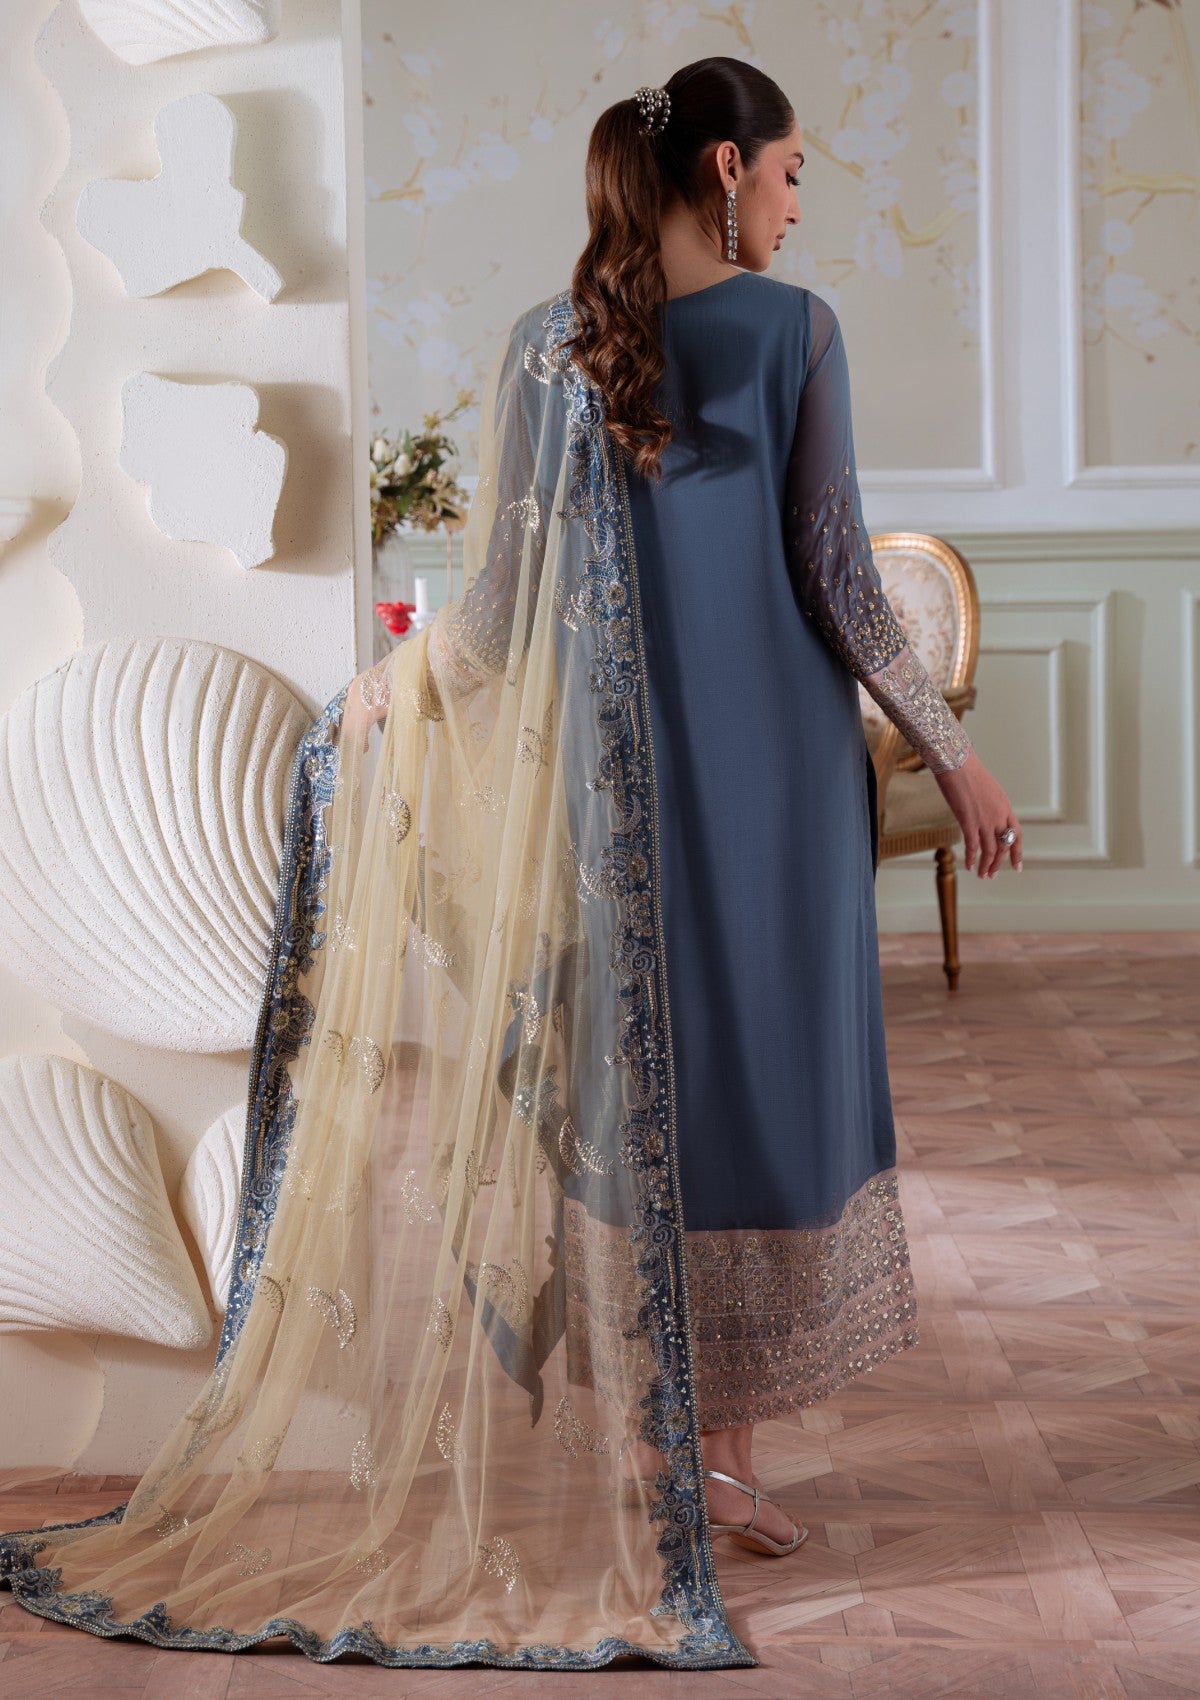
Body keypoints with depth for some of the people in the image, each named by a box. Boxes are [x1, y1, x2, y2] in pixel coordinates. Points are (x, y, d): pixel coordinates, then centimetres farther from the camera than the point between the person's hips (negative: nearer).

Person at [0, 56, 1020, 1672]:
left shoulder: (546, 344, 2)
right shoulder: (790, 330, -7)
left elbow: (504, 589, 1)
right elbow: (836, 573, -9)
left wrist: (387, 688, 18)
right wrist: (954, 752, -2)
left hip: (617, 777, 3)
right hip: (778, 765, -3)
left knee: (630, 1097, 11)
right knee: (766, 1078, 8)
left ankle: (649, 1451, 17)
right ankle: (725, 1454, 11)